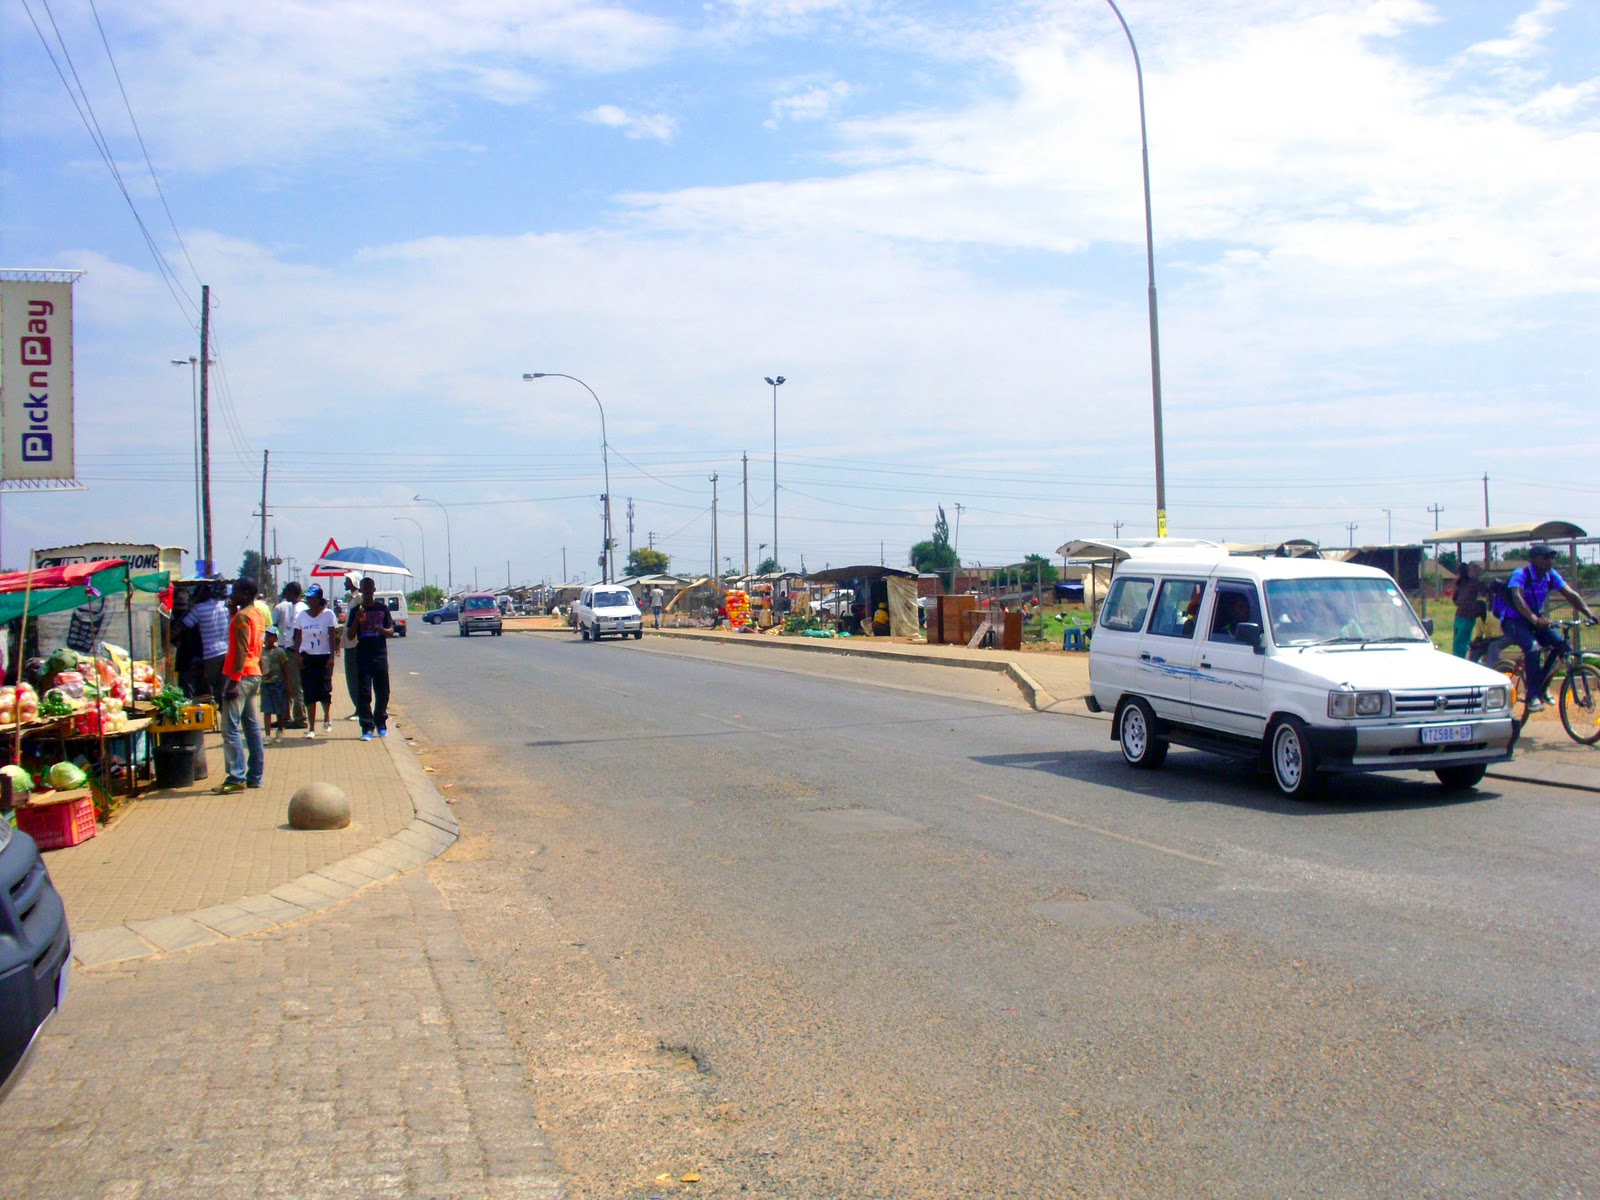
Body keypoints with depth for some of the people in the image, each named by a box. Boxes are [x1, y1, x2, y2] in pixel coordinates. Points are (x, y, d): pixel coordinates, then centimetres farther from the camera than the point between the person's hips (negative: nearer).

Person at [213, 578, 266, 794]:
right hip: (254, 675, 10)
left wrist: (234, 681, -22)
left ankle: (236, 778, -14)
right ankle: (255, 776, 14)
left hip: (241, 676, -10)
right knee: (252, 726, 11)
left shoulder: (242, 616, -13)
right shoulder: (257, 614, 15)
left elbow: (241, 650, -19)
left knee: (230, 728, -10)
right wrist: (233, 612, 18)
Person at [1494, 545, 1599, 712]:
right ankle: (1533, 695, -24)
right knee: (1533, 646, -32)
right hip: (1513, 621, -6)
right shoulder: (1520, 574, -21)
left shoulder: (1552, 576, -3)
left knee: (1561, 643, -16)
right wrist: (1534, 619, -52)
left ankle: (1541, 686, 2)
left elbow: (1570, 594, -10)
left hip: (1537, 619, 7)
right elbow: (1517, 597, -37)